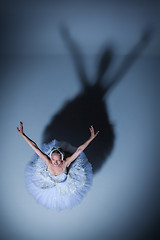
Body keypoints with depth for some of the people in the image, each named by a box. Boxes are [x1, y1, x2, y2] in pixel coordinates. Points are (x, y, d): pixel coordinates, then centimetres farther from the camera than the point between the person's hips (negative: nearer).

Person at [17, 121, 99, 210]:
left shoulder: (65, 163, -45)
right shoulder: (48, 161, -43)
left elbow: (79, 150, -49)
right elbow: (35, 147, -47)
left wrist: (91, 138, -54)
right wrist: (22, 134, -51)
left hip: (64, 185, 0)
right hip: (49, 180, 1)